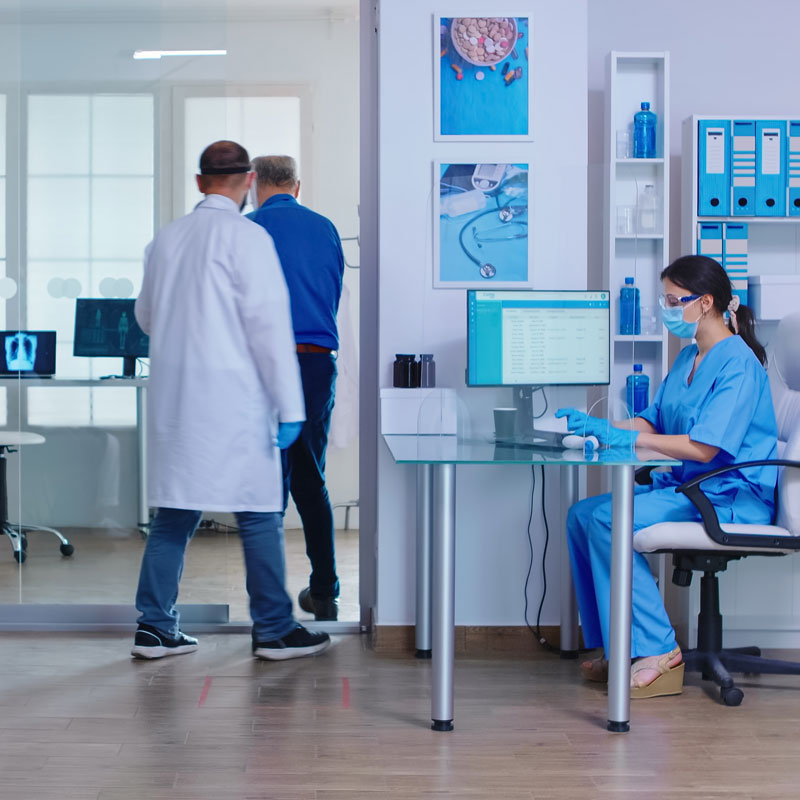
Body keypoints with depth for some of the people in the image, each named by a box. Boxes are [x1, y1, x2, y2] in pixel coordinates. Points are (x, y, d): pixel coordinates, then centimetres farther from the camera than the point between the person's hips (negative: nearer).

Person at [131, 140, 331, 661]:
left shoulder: (166, 239, 9)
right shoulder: (247, 237, -10)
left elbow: (146, 316, 21)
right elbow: (268, 322, -13)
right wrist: (290, 406, -12)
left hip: (173, 398, 6)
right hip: (232, 395, -6)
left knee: (174, 512, 11)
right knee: (259, 515, 2)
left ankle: (155, 627, 13)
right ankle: (274, 630, 8)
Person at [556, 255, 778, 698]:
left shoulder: (738, 363, -16)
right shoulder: (688, 358, 15)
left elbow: (703, 448, -23)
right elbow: (654, 422, 17)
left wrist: (621, 437, -22)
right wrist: (597, 426, 1)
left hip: (731, 496, -10)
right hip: (685, 486, 10)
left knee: (608, 520, -24)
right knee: (582, 515, -5)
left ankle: (657, 650, -16)